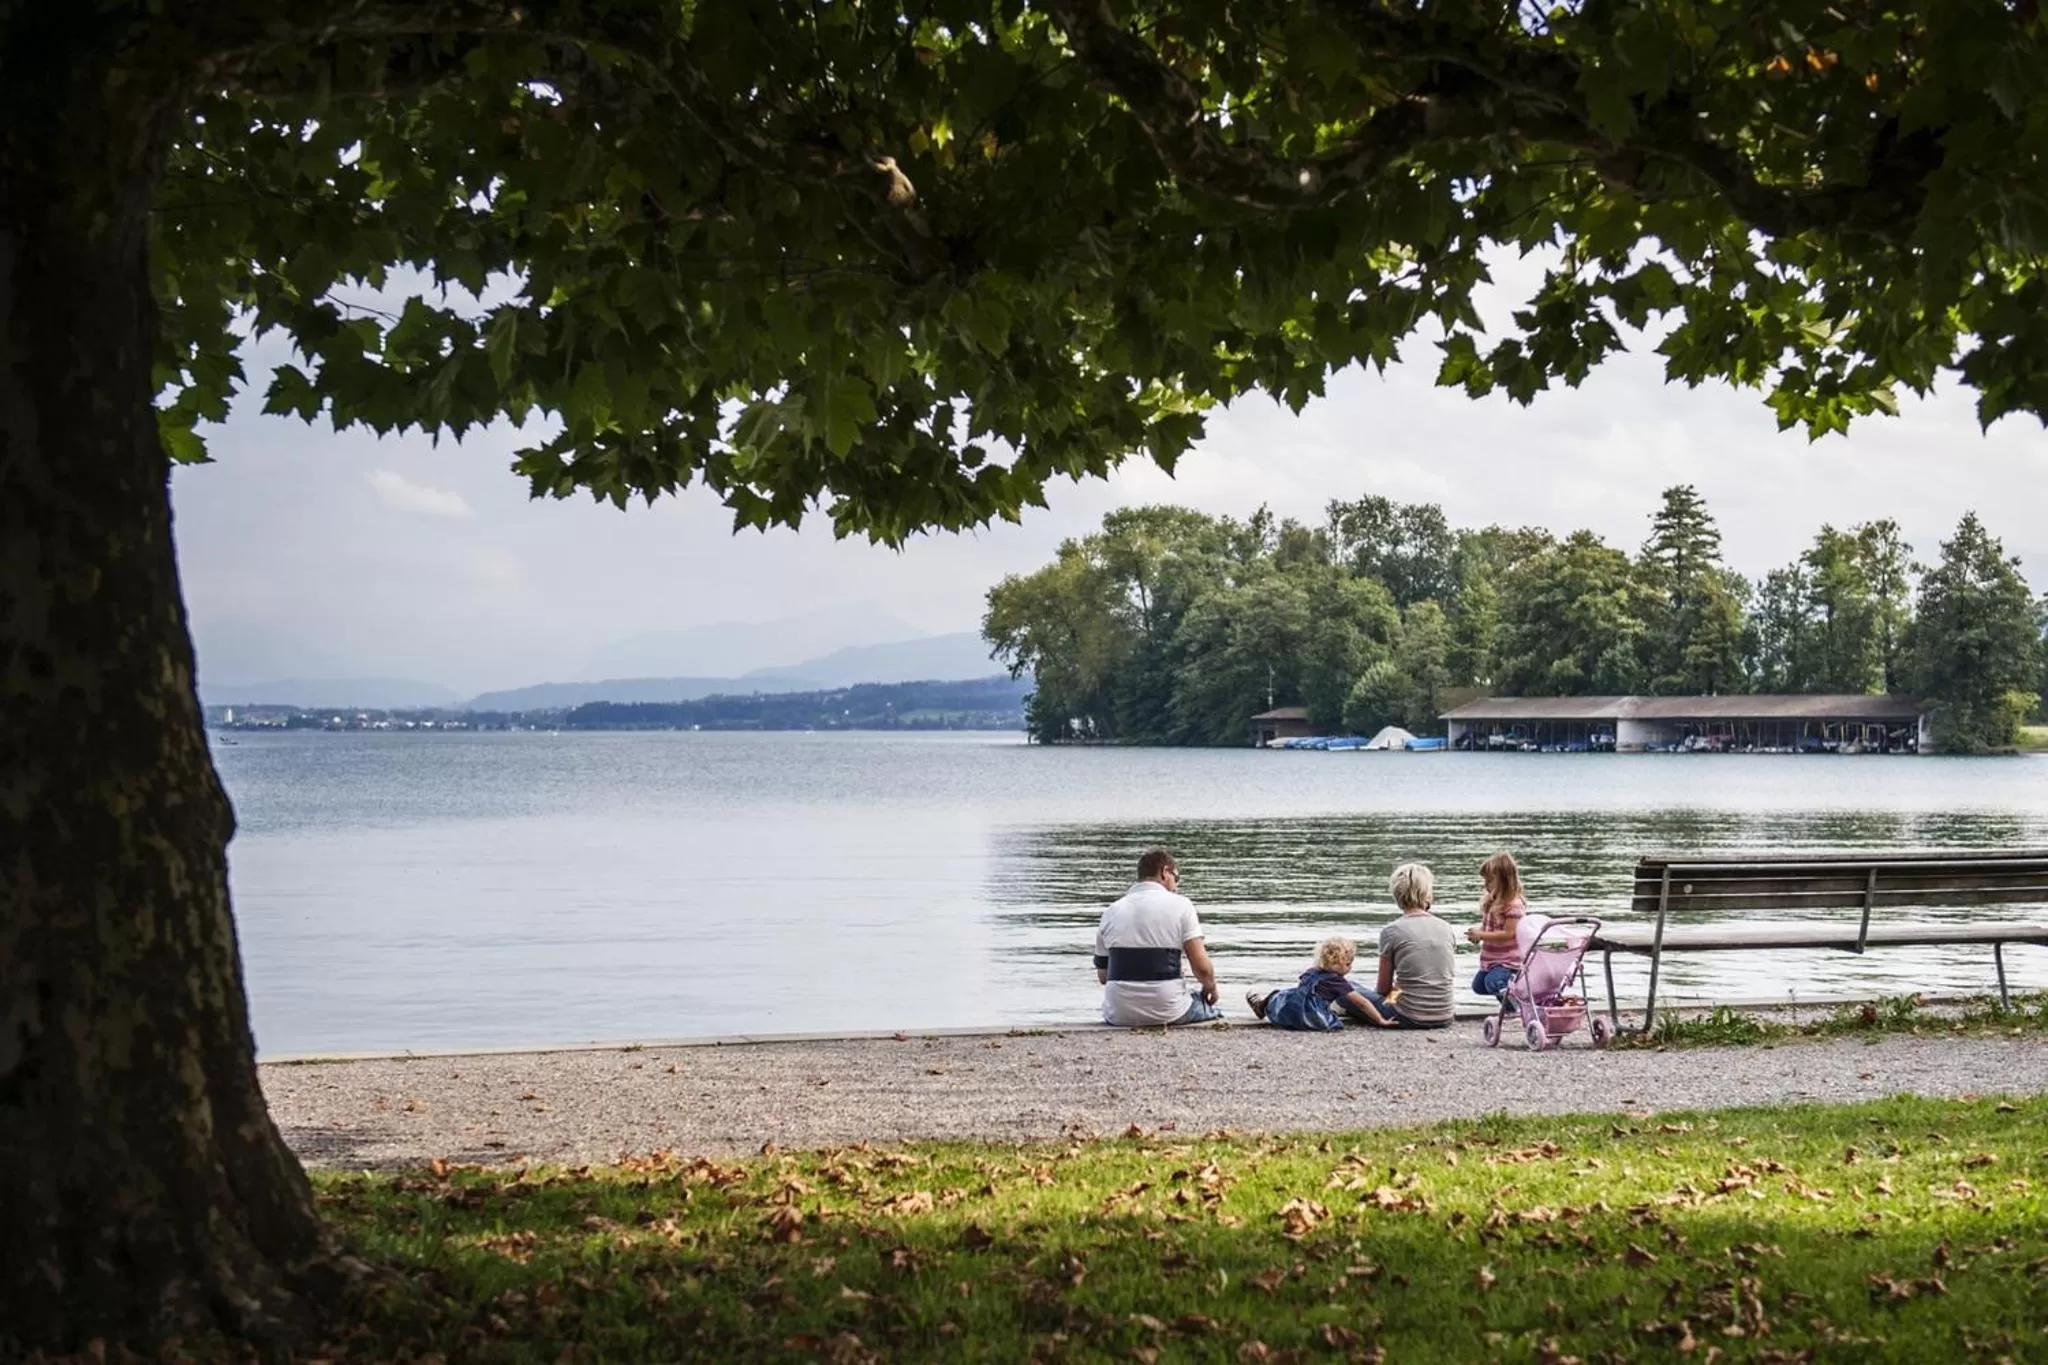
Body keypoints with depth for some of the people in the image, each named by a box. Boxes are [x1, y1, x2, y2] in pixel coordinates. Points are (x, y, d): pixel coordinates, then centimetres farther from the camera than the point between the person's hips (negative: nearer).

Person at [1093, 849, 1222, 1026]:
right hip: (1166, 1012, -2)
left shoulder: (1111, 911, 9)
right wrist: (1211, 988, 14)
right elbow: (1202, 967, -7)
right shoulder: (1180, 905, -2)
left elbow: (1103, 976, 12)